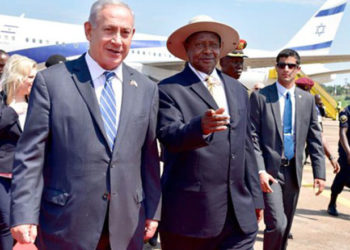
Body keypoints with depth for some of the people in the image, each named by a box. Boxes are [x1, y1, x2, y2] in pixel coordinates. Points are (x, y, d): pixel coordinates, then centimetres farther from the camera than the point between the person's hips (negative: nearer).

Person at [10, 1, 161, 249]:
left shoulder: (147, 89, 7)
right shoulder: (51, 80, -4)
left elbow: (149, 156, 9)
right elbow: (30, 154, -6)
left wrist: (153, 211, 8)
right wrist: (24, 214, -11)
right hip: (66, 225, -3)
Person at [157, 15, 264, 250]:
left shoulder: (238, 90, 15)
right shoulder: (168, 89, -3)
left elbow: (246, 147, 17)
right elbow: (168, 135, -18)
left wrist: (255, 197, 15)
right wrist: (201, 126, -37)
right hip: (189, 214, -4)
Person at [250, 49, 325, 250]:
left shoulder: (307, 99, 7)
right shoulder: (260, 96, -4)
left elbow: (314, 138, 8)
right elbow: (253, 137, -7)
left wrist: (319, 173, 1)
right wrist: (260, 171, -16)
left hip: (294, 171, 4)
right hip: (270, 170, -4)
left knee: (286, 225, 14)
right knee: (277, 224, -15)